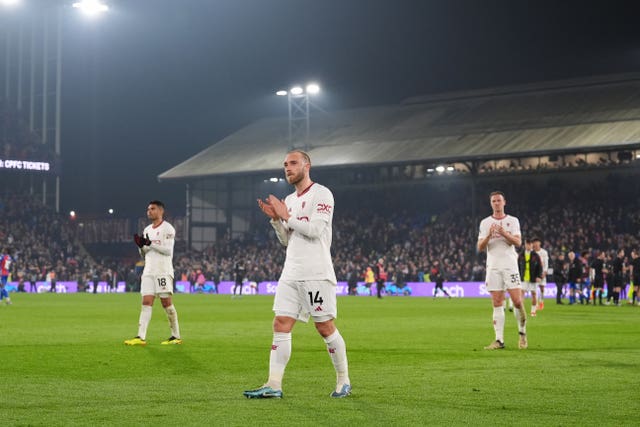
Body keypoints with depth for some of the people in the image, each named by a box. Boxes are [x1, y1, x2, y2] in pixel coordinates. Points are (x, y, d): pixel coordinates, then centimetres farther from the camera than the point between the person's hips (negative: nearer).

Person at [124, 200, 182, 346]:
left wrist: (150, 244, -19)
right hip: (149, 271, 6)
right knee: (146, 303, -3)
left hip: (163, 271, -6)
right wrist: (140, 246, -1)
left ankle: (176, 336, 4)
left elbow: (168, 250, -13)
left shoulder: (167, 228, -4)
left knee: (166, 302, -6)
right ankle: (141, 337, -11)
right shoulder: (147, 230, 18)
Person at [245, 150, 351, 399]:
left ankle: (343, 382, 13)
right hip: (291, 273, 7)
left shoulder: (321, 194, -6)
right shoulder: (289, 200, 18)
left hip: (316, 274, -7)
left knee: (325, 328, -2)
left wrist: (287, 216, -11)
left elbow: (315, 229, -18)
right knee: (281, 325, -2)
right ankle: (274, 385, -3)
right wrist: (275, 219, 5)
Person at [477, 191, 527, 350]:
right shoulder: (485, 223, 11)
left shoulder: (513, 221, 7)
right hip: (493, 267, 1)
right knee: (497, 304, -1)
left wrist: (504, 233, -20)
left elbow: (518, 242, -5)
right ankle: (499, 340, -1)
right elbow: (480, 247, 3)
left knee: (517, 301, -8)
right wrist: (489, 235, -15)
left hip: (510, 265, -1)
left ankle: (522, 333, 11)